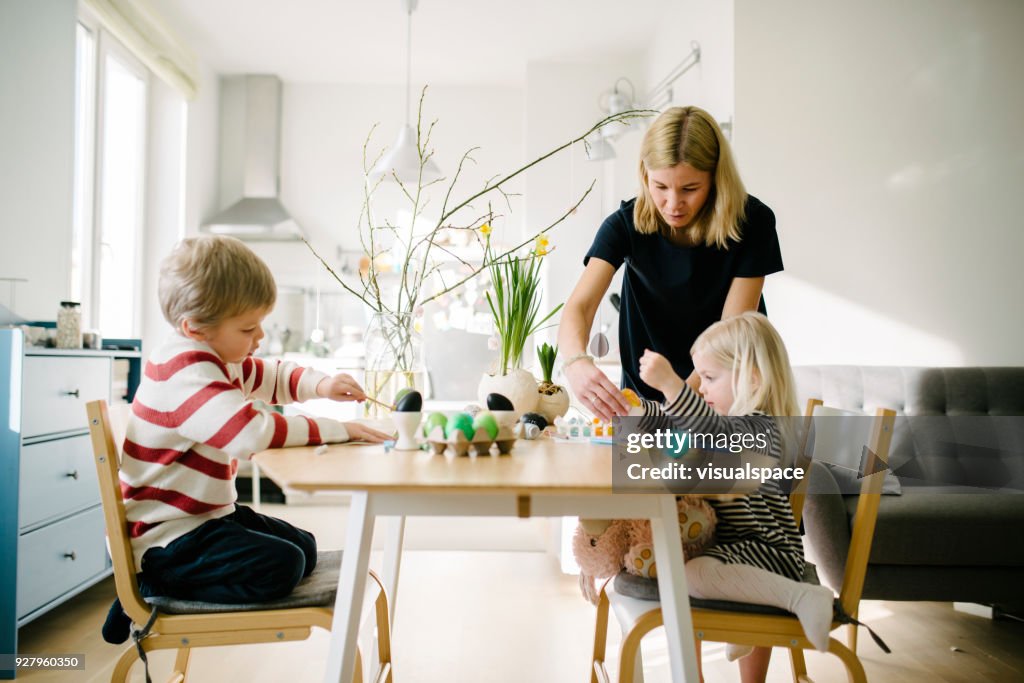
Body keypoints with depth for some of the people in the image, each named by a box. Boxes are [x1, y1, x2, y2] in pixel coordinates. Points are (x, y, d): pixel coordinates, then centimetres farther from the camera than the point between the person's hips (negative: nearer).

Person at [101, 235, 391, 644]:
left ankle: (163, 583, 12)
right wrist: (337, 429, -31)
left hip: (209, 515, 10)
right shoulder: (186, 373, -26)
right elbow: (251, 431, -40)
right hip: (165, 534, -10)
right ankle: (154, 592, -6)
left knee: (305, 548, 12)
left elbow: (272, 376, 21)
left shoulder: (219, 357, 6)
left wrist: (320, 385, -1)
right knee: (280, 566, -24)